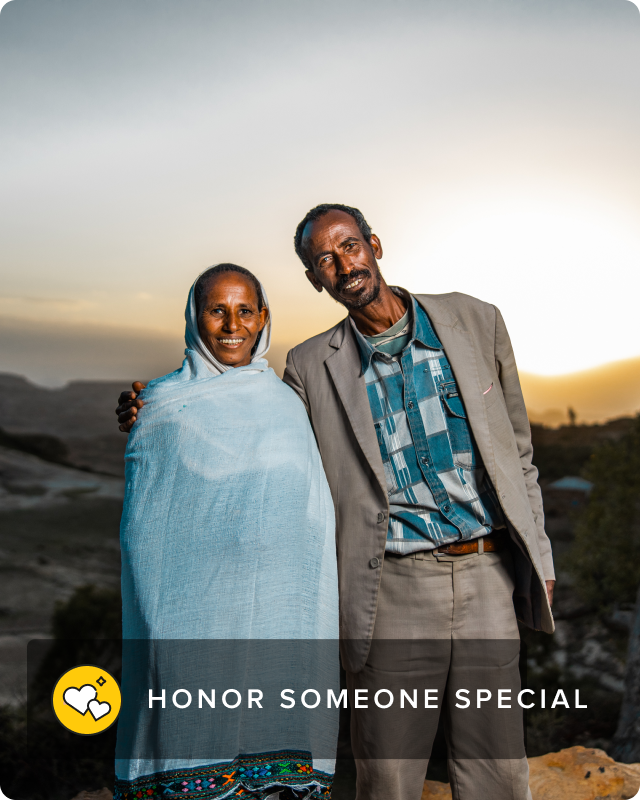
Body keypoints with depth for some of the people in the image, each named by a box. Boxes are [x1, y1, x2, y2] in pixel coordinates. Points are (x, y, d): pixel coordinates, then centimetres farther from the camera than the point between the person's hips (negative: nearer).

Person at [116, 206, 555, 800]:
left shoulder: (473, 320, 4)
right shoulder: (312, 367, 1)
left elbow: (516, 449, 10)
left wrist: (537, 557, 10)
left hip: (488, 578, 2)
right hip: (396, 589, -1)